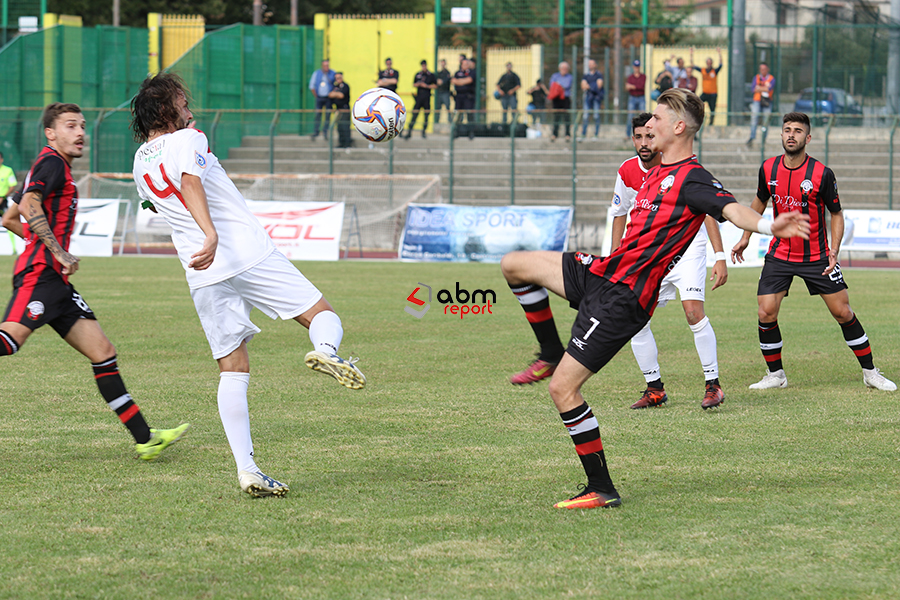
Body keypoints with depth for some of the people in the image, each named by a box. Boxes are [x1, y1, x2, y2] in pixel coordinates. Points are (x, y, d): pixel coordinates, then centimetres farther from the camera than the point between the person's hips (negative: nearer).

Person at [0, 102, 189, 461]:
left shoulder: (53, 168, 26)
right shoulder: (51, 163, -4)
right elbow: (29, 206, -21)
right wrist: (58, 252, -21)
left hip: (55, 282, 10)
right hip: (39, 274, -10)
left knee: (102, 352, 5)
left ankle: (145, 440, 3)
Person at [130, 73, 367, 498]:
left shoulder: (140, 162, 17)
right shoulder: (187, 141, -2)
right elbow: (189, 182, -24)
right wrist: (211, 235, -36)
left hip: (204, 278, 5)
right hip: (248, 253, -5)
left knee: (232, 371, 5)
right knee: (323, 315, 5)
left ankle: (246, 468, -6)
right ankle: (326, 350, -32)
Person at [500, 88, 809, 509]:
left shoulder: (691, 179, -15)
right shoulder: (659, 173, 15)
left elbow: (731, 208, -33)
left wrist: (768, 226, -53)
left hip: (620, 297, -9)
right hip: (600, 274, 9)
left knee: (562, 389, -11)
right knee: (514, 265, 14)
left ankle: (602, 490, -3)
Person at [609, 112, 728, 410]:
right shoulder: (627, 172, -4)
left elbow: (707, 210, -12)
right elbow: (620, 215, 11)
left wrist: (720, 257, -17)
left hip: (687, 247, -5)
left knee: (693, 311, -22)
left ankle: (713, 385, -11)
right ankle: (654, 389, 13)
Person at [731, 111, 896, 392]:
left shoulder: (822, 174, -14)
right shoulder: (768, 169, -4)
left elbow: (836, 214, -4)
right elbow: (760, 202, 16)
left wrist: (834, 251, -13)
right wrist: (745, 237, 16)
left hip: (817, 257, -2)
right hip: (780, 252, 2)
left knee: (842, 312, -2)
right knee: (766, 313, -8)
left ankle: (870, 372, 12)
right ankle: (775, 374, 10)